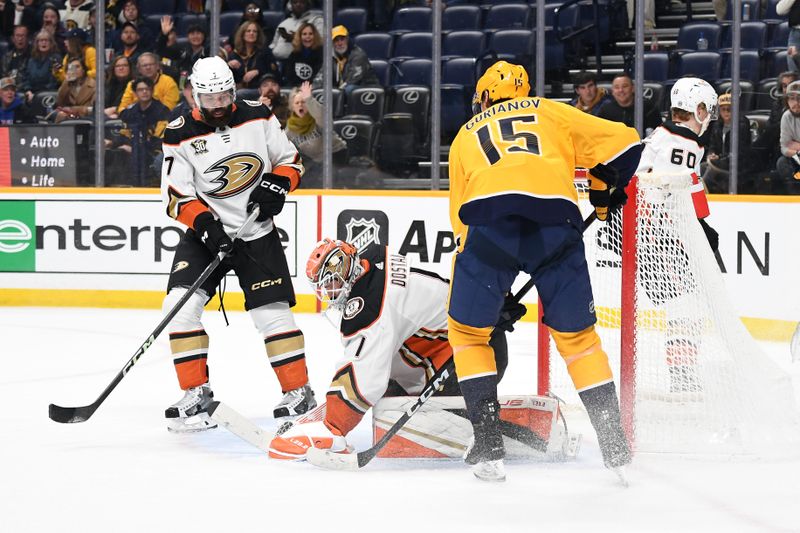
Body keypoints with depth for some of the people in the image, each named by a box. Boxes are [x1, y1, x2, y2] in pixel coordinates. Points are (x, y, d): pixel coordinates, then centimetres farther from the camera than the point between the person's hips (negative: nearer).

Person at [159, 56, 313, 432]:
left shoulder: (258, 118, -3)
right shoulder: (181, 135, -8)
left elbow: (291, 161, 6)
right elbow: (176, 196, -7)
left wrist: (277, 186, -15)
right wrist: (205, 223, -24)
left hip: (258, 235, 0)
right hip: (206, 233, 0)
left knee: (272, 313, -5)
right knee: (180, 305, -15)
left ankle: (299, 393, 9)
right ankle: (197, 394, -6)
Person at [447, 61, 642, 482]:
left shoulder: (465, 136, 33)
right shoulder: (551, 112, 30)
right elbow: (622, 141, 22)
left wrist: (497, 293, 37)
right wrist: (606, 194, 41)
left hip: (490, 218, -1)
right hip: (555, 221, 1)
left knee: (467, 330, 18)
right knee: (577, 334, 18)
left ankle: (488, 446, 12)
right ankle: (614, 444, 16)